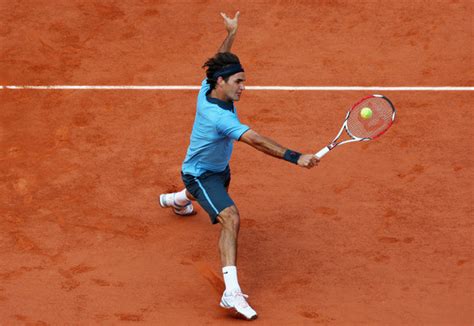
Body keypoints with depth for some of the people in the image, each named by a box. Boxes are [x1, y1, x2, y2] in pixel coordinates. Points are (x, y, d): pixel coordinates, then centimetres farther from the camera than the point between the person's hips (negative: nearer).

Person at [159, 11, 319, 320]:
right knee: (231, 218, -29)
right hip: (201, 174, -10)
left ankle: (174, 200, 78)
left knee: (217, 191, 43)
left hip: (218, 167, 10)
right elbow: (257, 141, -49)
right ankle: (232, 292, -37)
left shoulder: (208, 88, -17)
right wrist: (296, 157, -54)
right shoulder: (218, 116, -41)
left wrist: (231, 33, 9)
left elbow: (220, 62, 7)